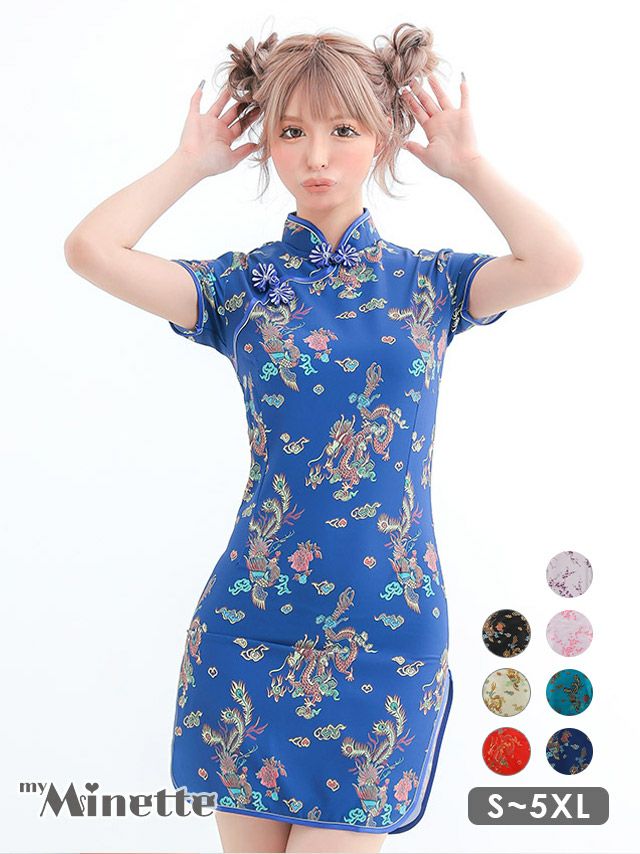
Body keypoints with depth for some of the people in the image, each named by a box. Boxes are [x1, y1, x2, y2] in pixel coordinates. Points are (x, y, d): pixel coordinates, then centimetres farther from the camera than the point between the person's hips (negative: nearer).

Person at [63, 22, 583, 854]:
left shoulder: (427, 280, 3)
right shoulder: (241, 283, 2)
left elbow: (558, 264, -16)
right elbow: (89, 249, -12)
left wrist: (466, 164, -5)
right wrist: (191, 163, -1)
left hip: (388, 622, 0)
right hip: (251, 618, 1)